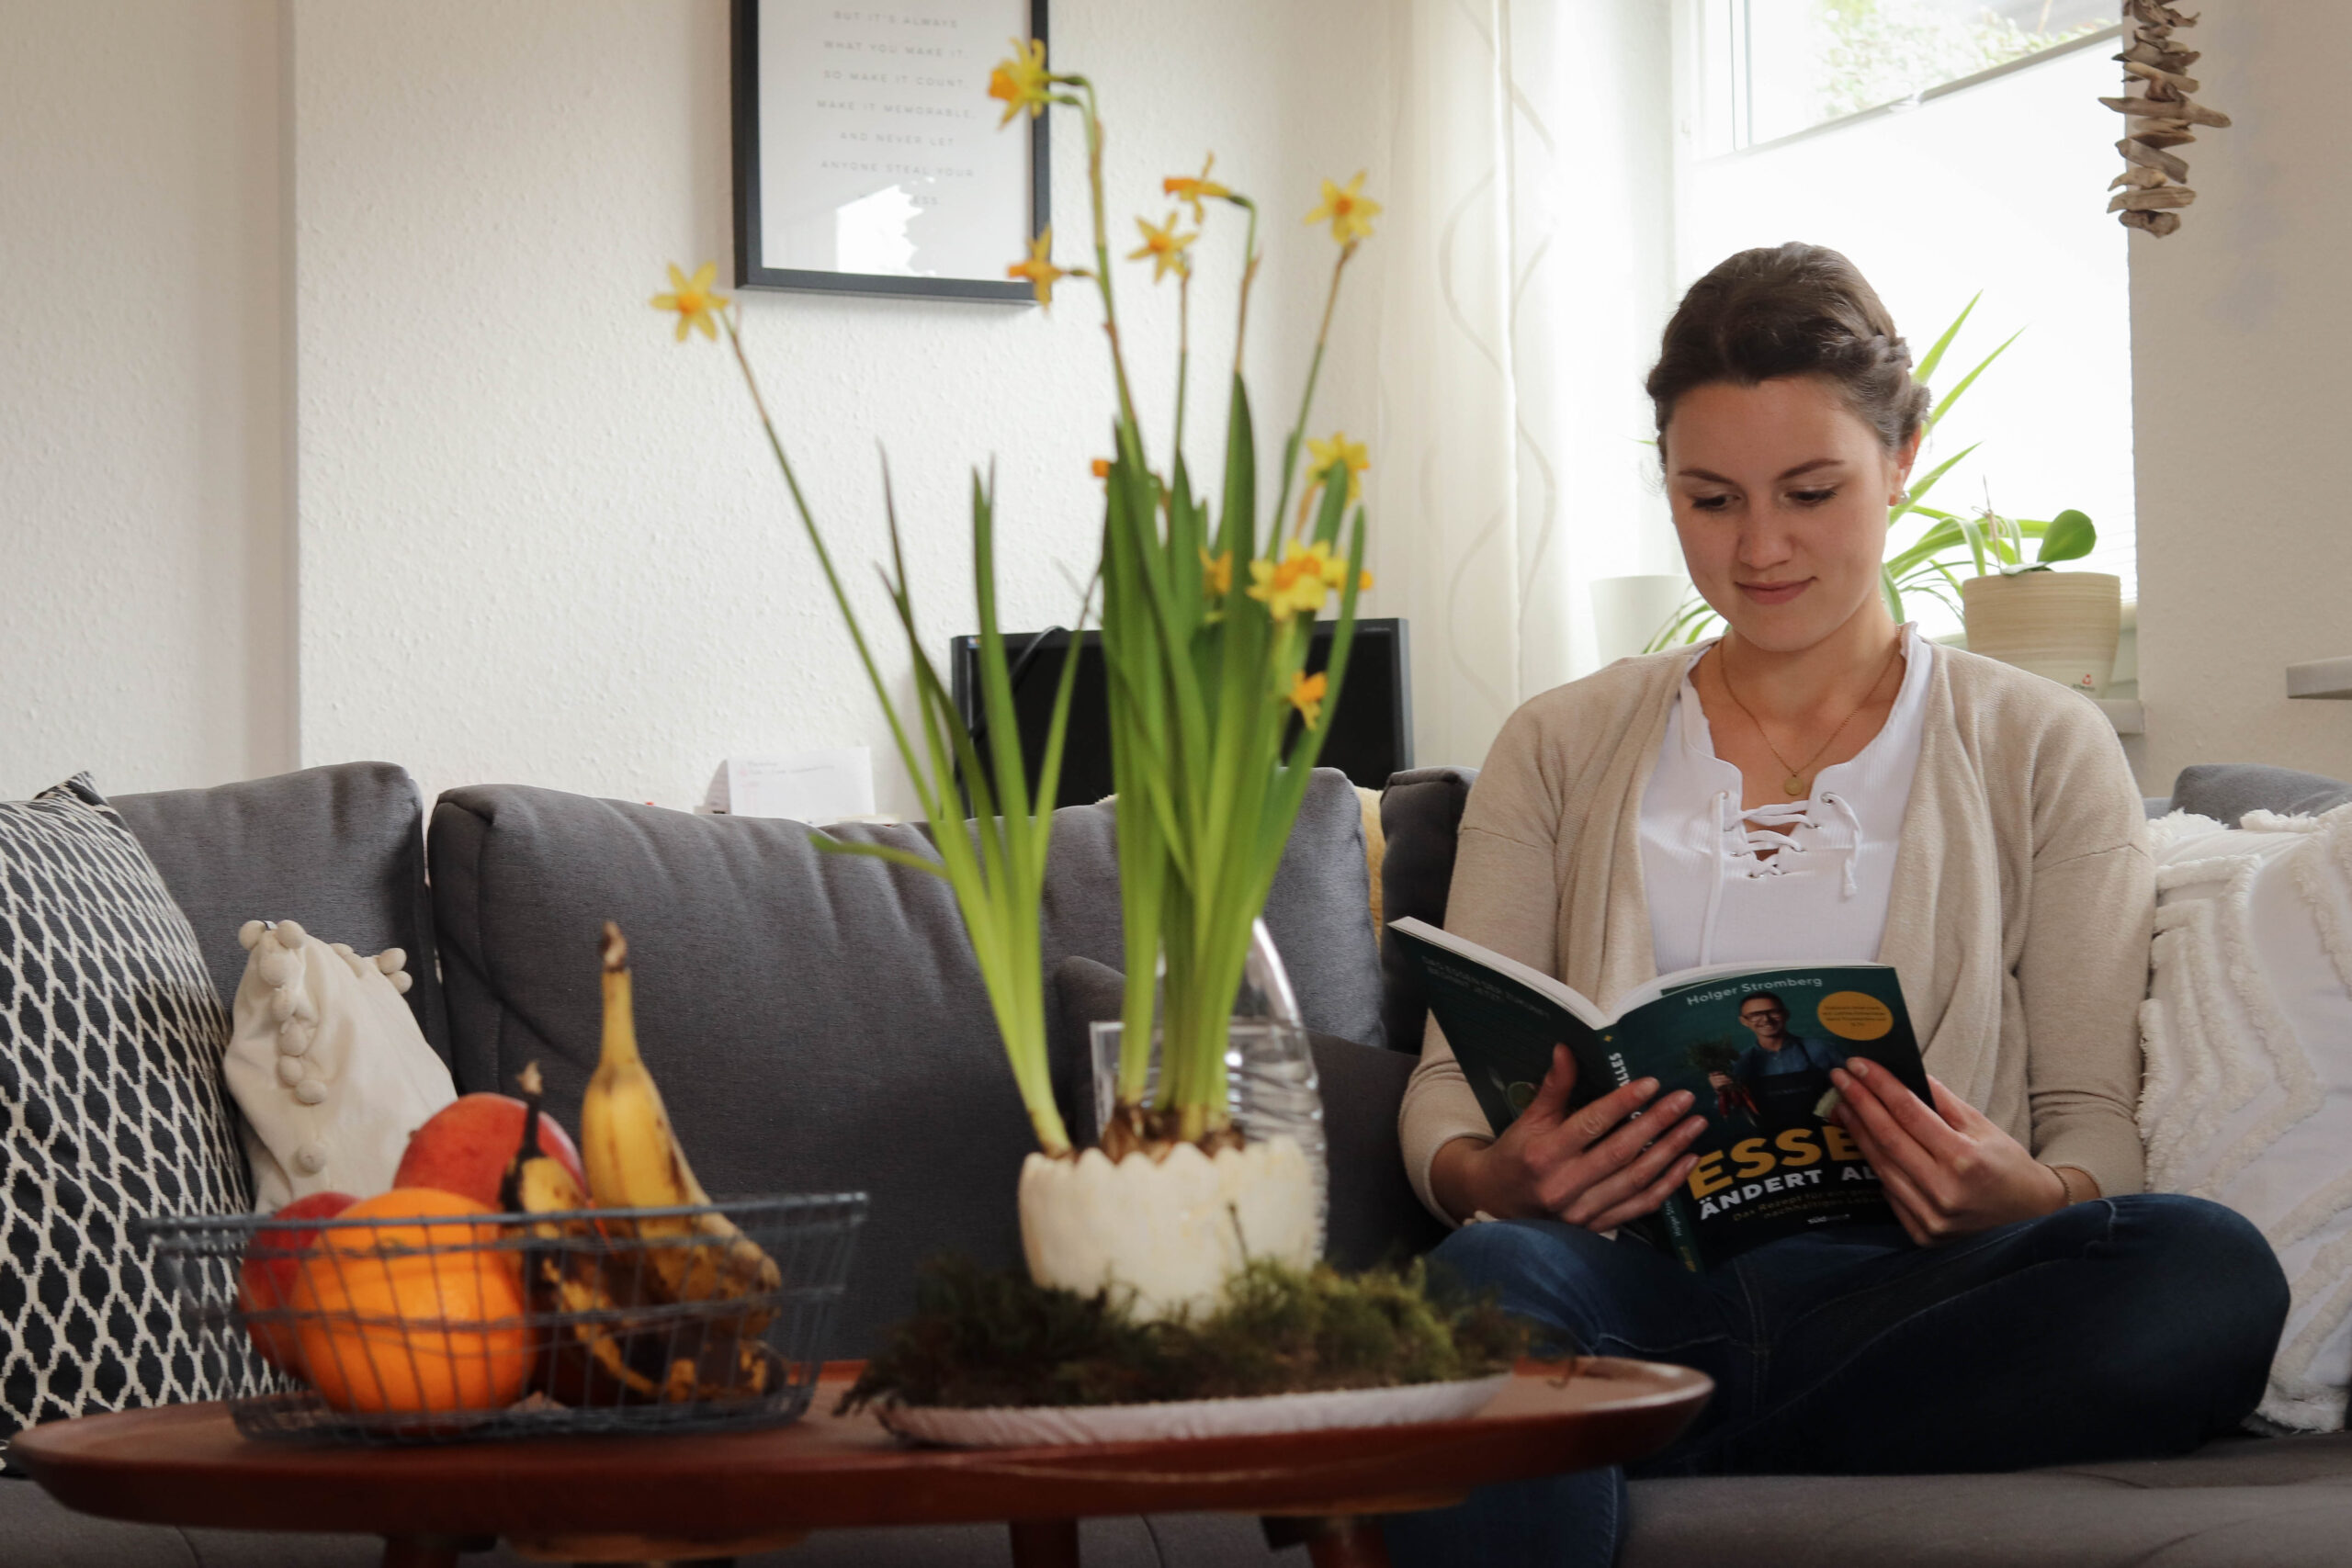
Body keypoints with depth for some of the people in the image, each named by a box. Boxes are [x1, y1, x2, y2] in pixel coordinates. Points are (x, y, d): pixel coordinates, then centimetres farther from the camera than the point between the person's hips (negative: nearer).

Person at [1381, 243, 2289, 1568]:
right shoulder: (1560, 750, 20)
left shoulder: (2042, 751, 16)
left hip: (1894, 1281, 3)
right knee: (1481, 1286, -42)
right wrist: (1488, 1178, -12)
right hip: (1632, 1270, -3)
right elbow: (1448, 1078, 13)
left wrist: (2027, 1198, -17)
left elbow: (2096, 1119, 9)